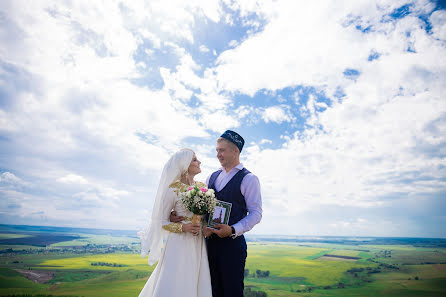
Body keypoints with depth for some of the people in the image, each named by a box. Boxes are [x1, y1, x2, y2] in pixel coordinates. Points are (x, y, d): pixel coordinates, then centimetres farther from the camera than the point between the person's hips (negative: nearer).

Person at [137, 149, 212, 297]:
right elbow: (161, 221, -5)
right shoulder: (172, 189, -10)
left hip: (199, 244, 5)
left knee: (196, 285, 10)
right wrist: (183, 227, -18)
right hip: (180, 243, -5)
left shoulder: (202, 186, 6)